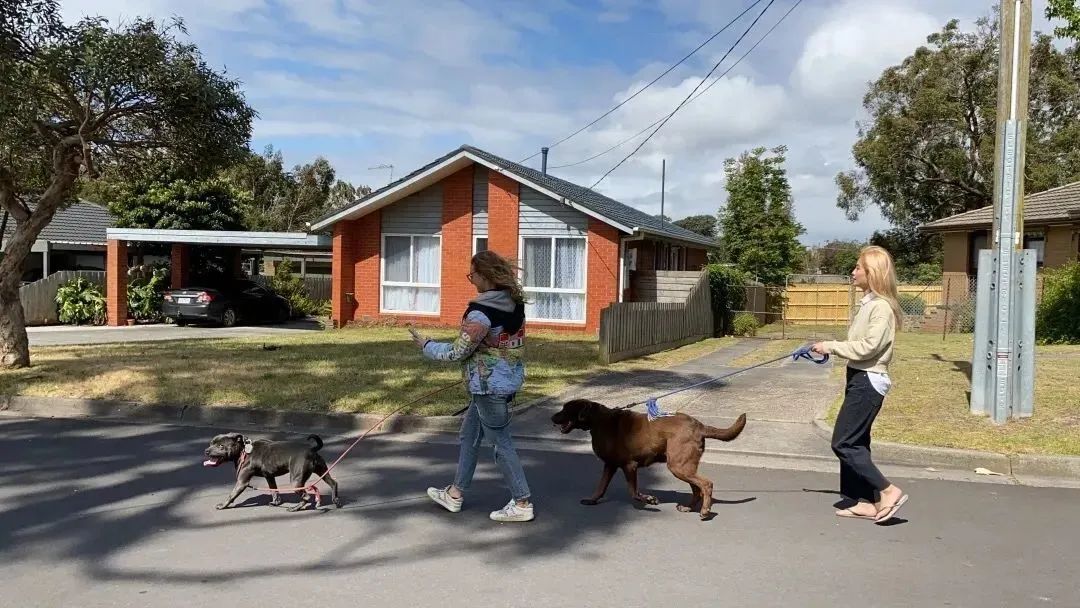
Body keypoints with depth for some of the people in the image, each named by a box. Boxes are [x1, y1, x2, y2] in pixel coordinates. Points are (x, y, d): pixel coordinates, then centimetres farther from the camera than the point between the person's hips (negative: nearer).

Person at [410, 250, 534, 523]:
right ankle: (455, 494, 32)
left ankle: (522, 504, 11)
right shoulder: (514, 302, 2)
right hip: (508, 378, 10)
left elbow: (457, 351, -18)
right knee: (469, 434, 20)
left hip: (490, 385, -10)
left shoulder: (481, 313, -24)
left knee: (501, 443, 2)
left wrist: (427, 346, -3)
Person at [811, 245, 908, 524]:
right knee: (856, 442, 12)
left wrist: (832, 346, -16)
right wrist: (831, 348, 5)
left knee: (843, 443, -7)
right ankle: (866, 502, 19)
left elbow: (868, 346, -22)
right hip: (859, 378, 10)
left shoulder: (882, 306, -17)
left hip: (869, 381, -10)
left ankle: (889, 491, 1)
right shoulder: (868, 302, 13)